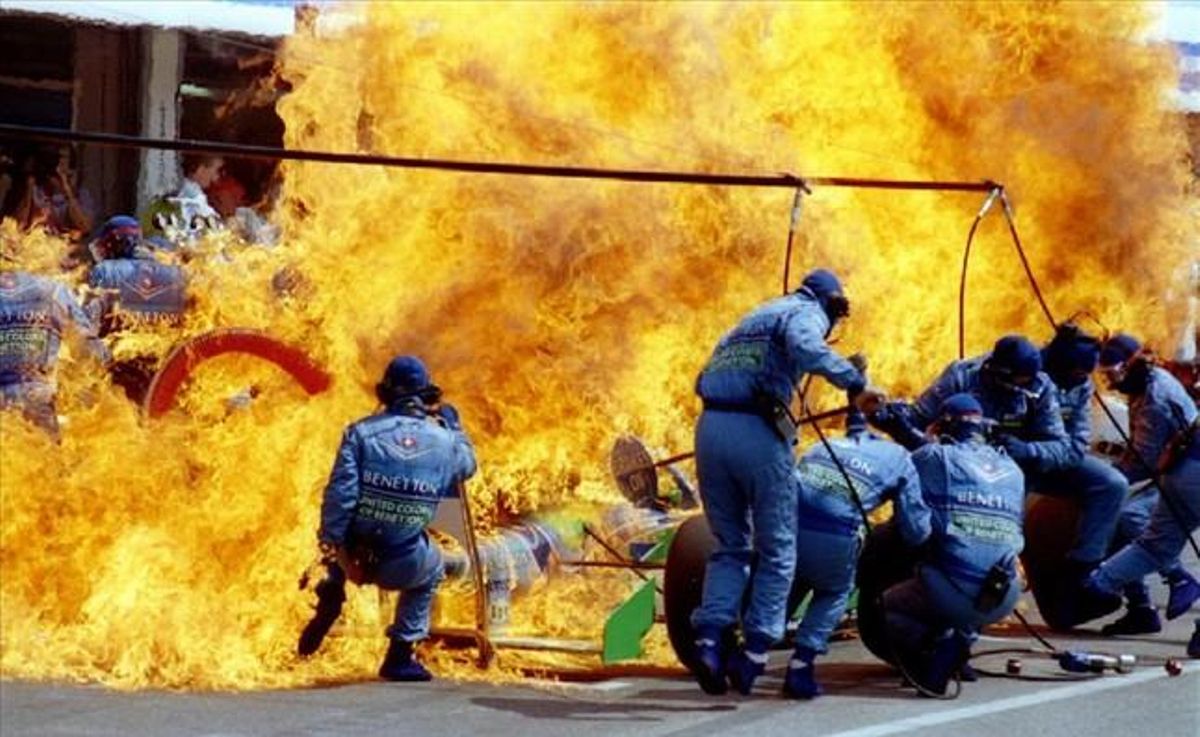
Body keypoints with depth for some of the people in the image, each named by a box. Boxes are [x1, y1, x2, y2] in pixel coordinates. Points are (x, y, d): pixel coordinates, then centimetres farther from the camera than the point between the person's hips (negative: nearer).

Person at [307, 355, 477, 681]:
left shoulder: (362, 432, -5)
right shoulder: (444, 441, 1)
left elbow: (340, 492, -13)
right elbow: (467, 466, 25)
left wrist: (333, 545, -10)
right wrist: (453, 426, 37)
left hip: (355, 554, 0)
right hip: (403, 567, 0)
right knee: (431, 569, 37)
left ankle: (330, 596, 23)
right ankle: (399, 657, 33)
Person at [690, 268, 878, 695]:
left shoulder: (751, 320, 31)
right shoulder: (806, 312, 8)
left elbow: (706, 380, 27)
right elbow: (806, 348, -17)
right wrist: (854, 382, -15)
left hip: (709, 429, 6)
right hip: (758, 431, -6)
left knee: (730, 547, 15)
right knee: (777, 550, 6)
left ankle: (710, 640, -2)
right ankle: (754, 652, 2)